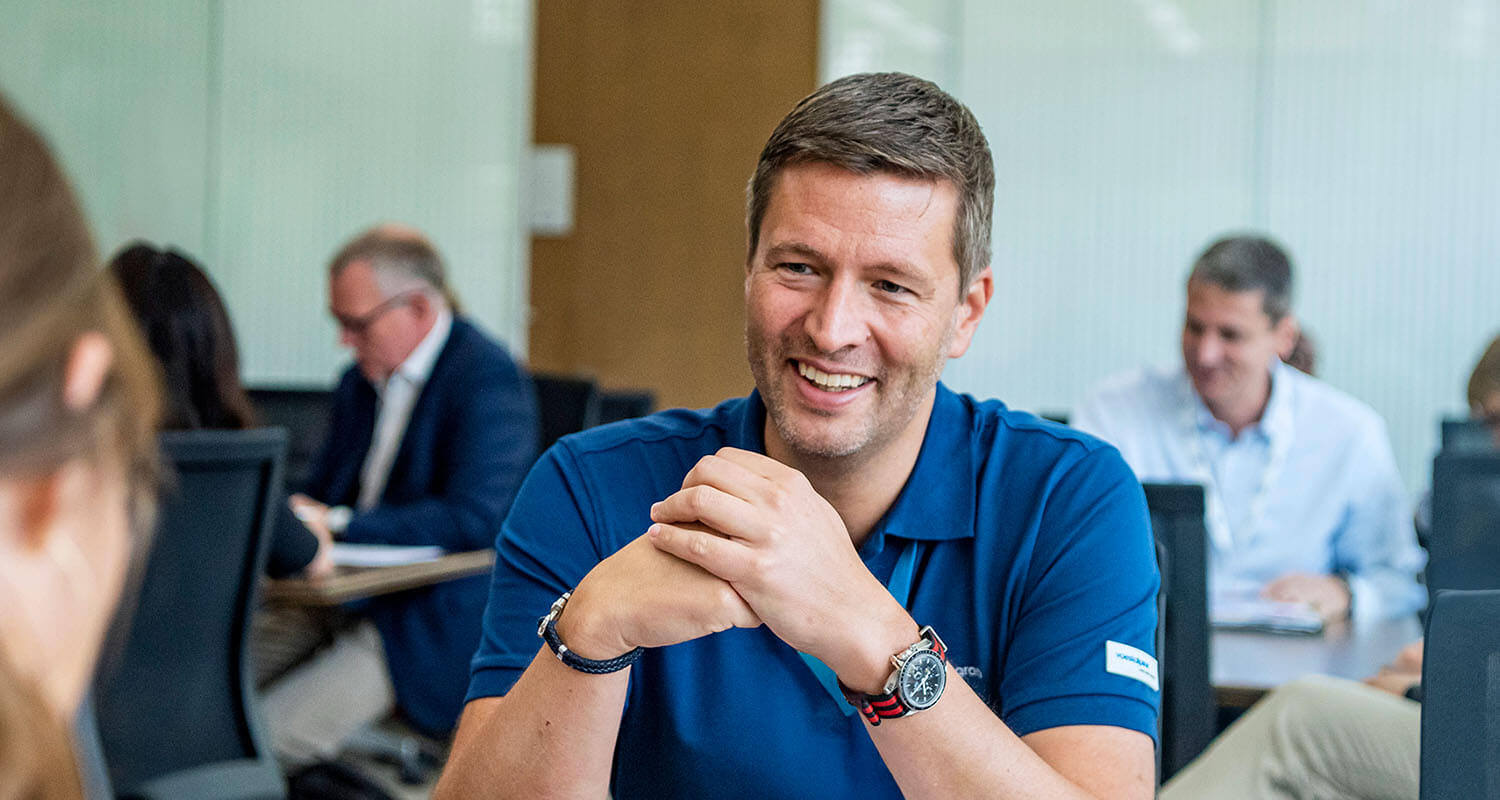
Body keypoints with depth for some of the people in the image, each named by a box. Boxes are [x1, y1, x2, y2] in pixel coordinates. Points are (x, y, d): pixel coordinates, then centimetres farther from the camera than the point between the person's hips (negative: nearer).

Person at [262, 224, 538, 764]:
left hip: (433, 621, -8)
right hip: (348, 595, 8)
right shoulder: (360, 381, 16)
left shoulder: (485, 377, -12)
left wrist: (338, 523, -19)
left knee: (260, 740, -25)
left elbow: (475, 519, -21)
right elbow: (322, 492, 21)